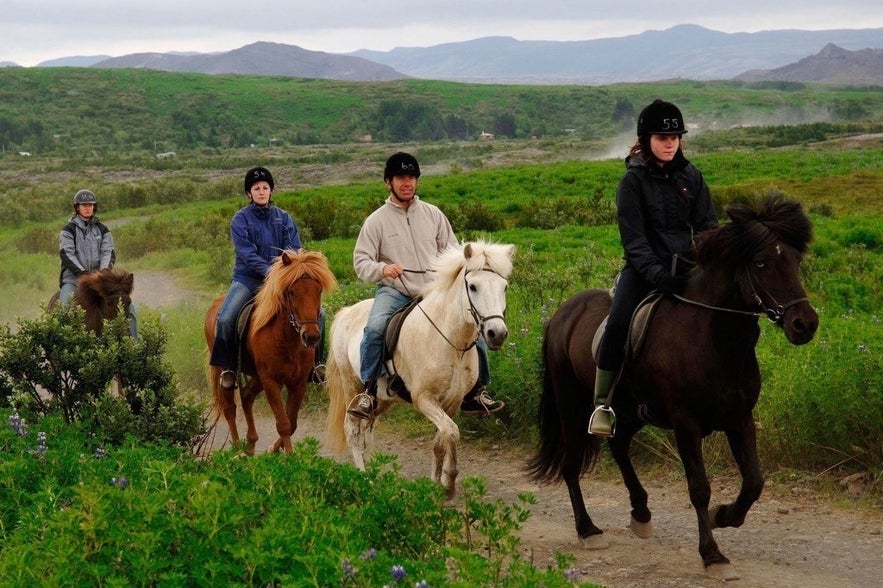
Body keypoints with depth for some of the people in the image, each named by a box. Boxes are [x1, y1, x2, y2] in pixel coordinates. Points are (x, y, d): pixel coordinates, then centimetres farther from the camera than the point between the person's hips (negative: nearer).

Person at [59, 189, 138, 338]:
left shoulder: (102, 230, 14)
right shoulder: (69, 230, 4)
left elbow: (109, 252, 4)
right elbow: (67, 254, -7)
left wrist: (105, 270, -17)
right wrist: (83, 272, -19)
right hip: (73, 277, -3)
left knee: (128, 305, -10)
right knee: (64, 308, -28)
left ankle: (133, 341, -5)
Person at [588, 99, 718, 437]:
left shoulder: (690, 177, 9)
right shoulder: (633, 181, -2)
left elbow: (707, 225, 9)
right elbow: (633, 239, -9)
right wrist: (657, 275, -23)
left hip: (686, 267, 4)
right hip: (645, 269, -4)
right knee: (618, 324, -26)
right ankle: (602, 405, -16)